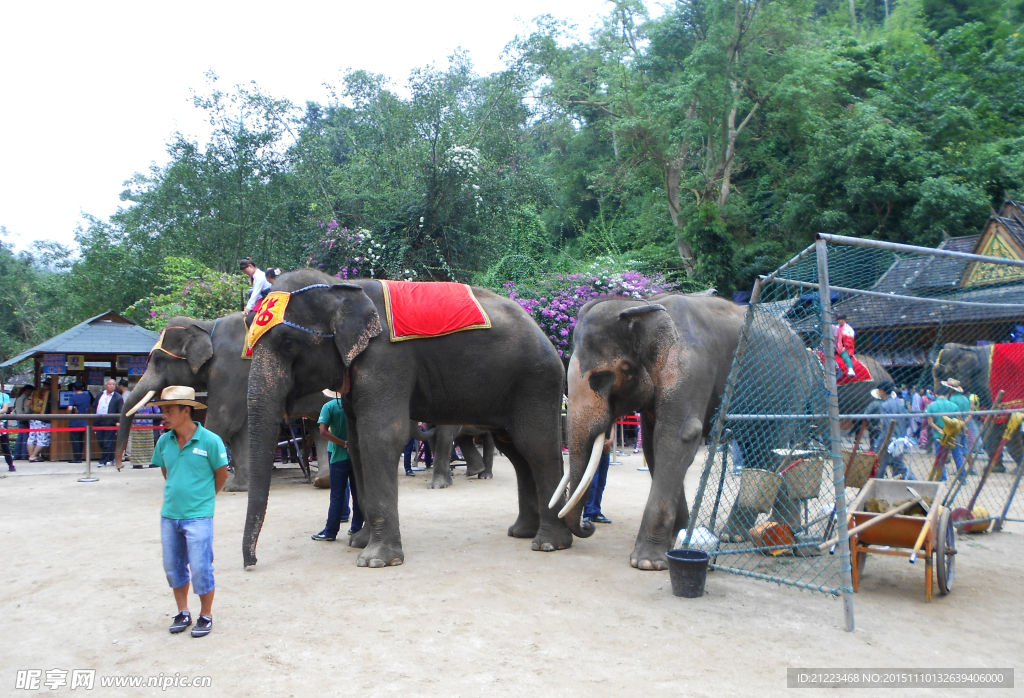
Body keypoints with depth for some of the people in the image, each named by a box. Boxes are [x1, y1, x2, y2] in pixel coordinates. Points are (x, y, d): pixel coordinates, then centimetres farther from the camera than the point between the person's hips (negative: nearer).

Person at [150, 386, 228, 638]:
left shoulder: (210, 440, -14)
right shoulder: (164, 441, 0)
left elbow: (221, 474, -2)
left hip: (198, 516, -5)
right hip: (169, 515, 5)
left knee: (201, 569, 0)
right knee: (173, 567, 14)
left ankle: (206, 615, 18)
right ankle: (183, 613, 31)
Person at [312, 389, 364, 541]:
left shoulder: (329, 407, -6)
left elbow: (323, 432, -18)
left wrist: (345, 444, -16)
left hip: (339, 455, -3)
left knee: (337, 495, 1)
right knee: (357, 493, 10)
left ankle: (330, 531, 7)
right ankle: (357, 527, 17)